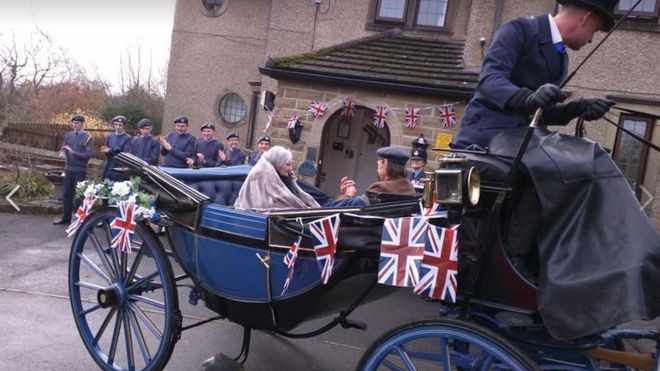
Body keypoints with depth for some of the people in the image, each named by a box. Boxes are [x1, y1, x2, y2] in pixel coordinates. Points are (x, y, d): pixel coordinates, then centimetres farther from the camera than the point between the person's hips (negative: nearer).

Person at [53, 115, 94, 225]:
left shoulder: (88, 138, -7)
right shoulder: (68, 135, 10)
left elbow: (88, 154, -14)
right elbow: (63, 148, 12)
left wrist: (73, 152, -21)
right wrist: (62, 153, -11)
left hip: (80, 170, -5)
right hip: (68, 168, 6)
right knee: (67, 194, 12)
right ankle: (66, 217, 23)